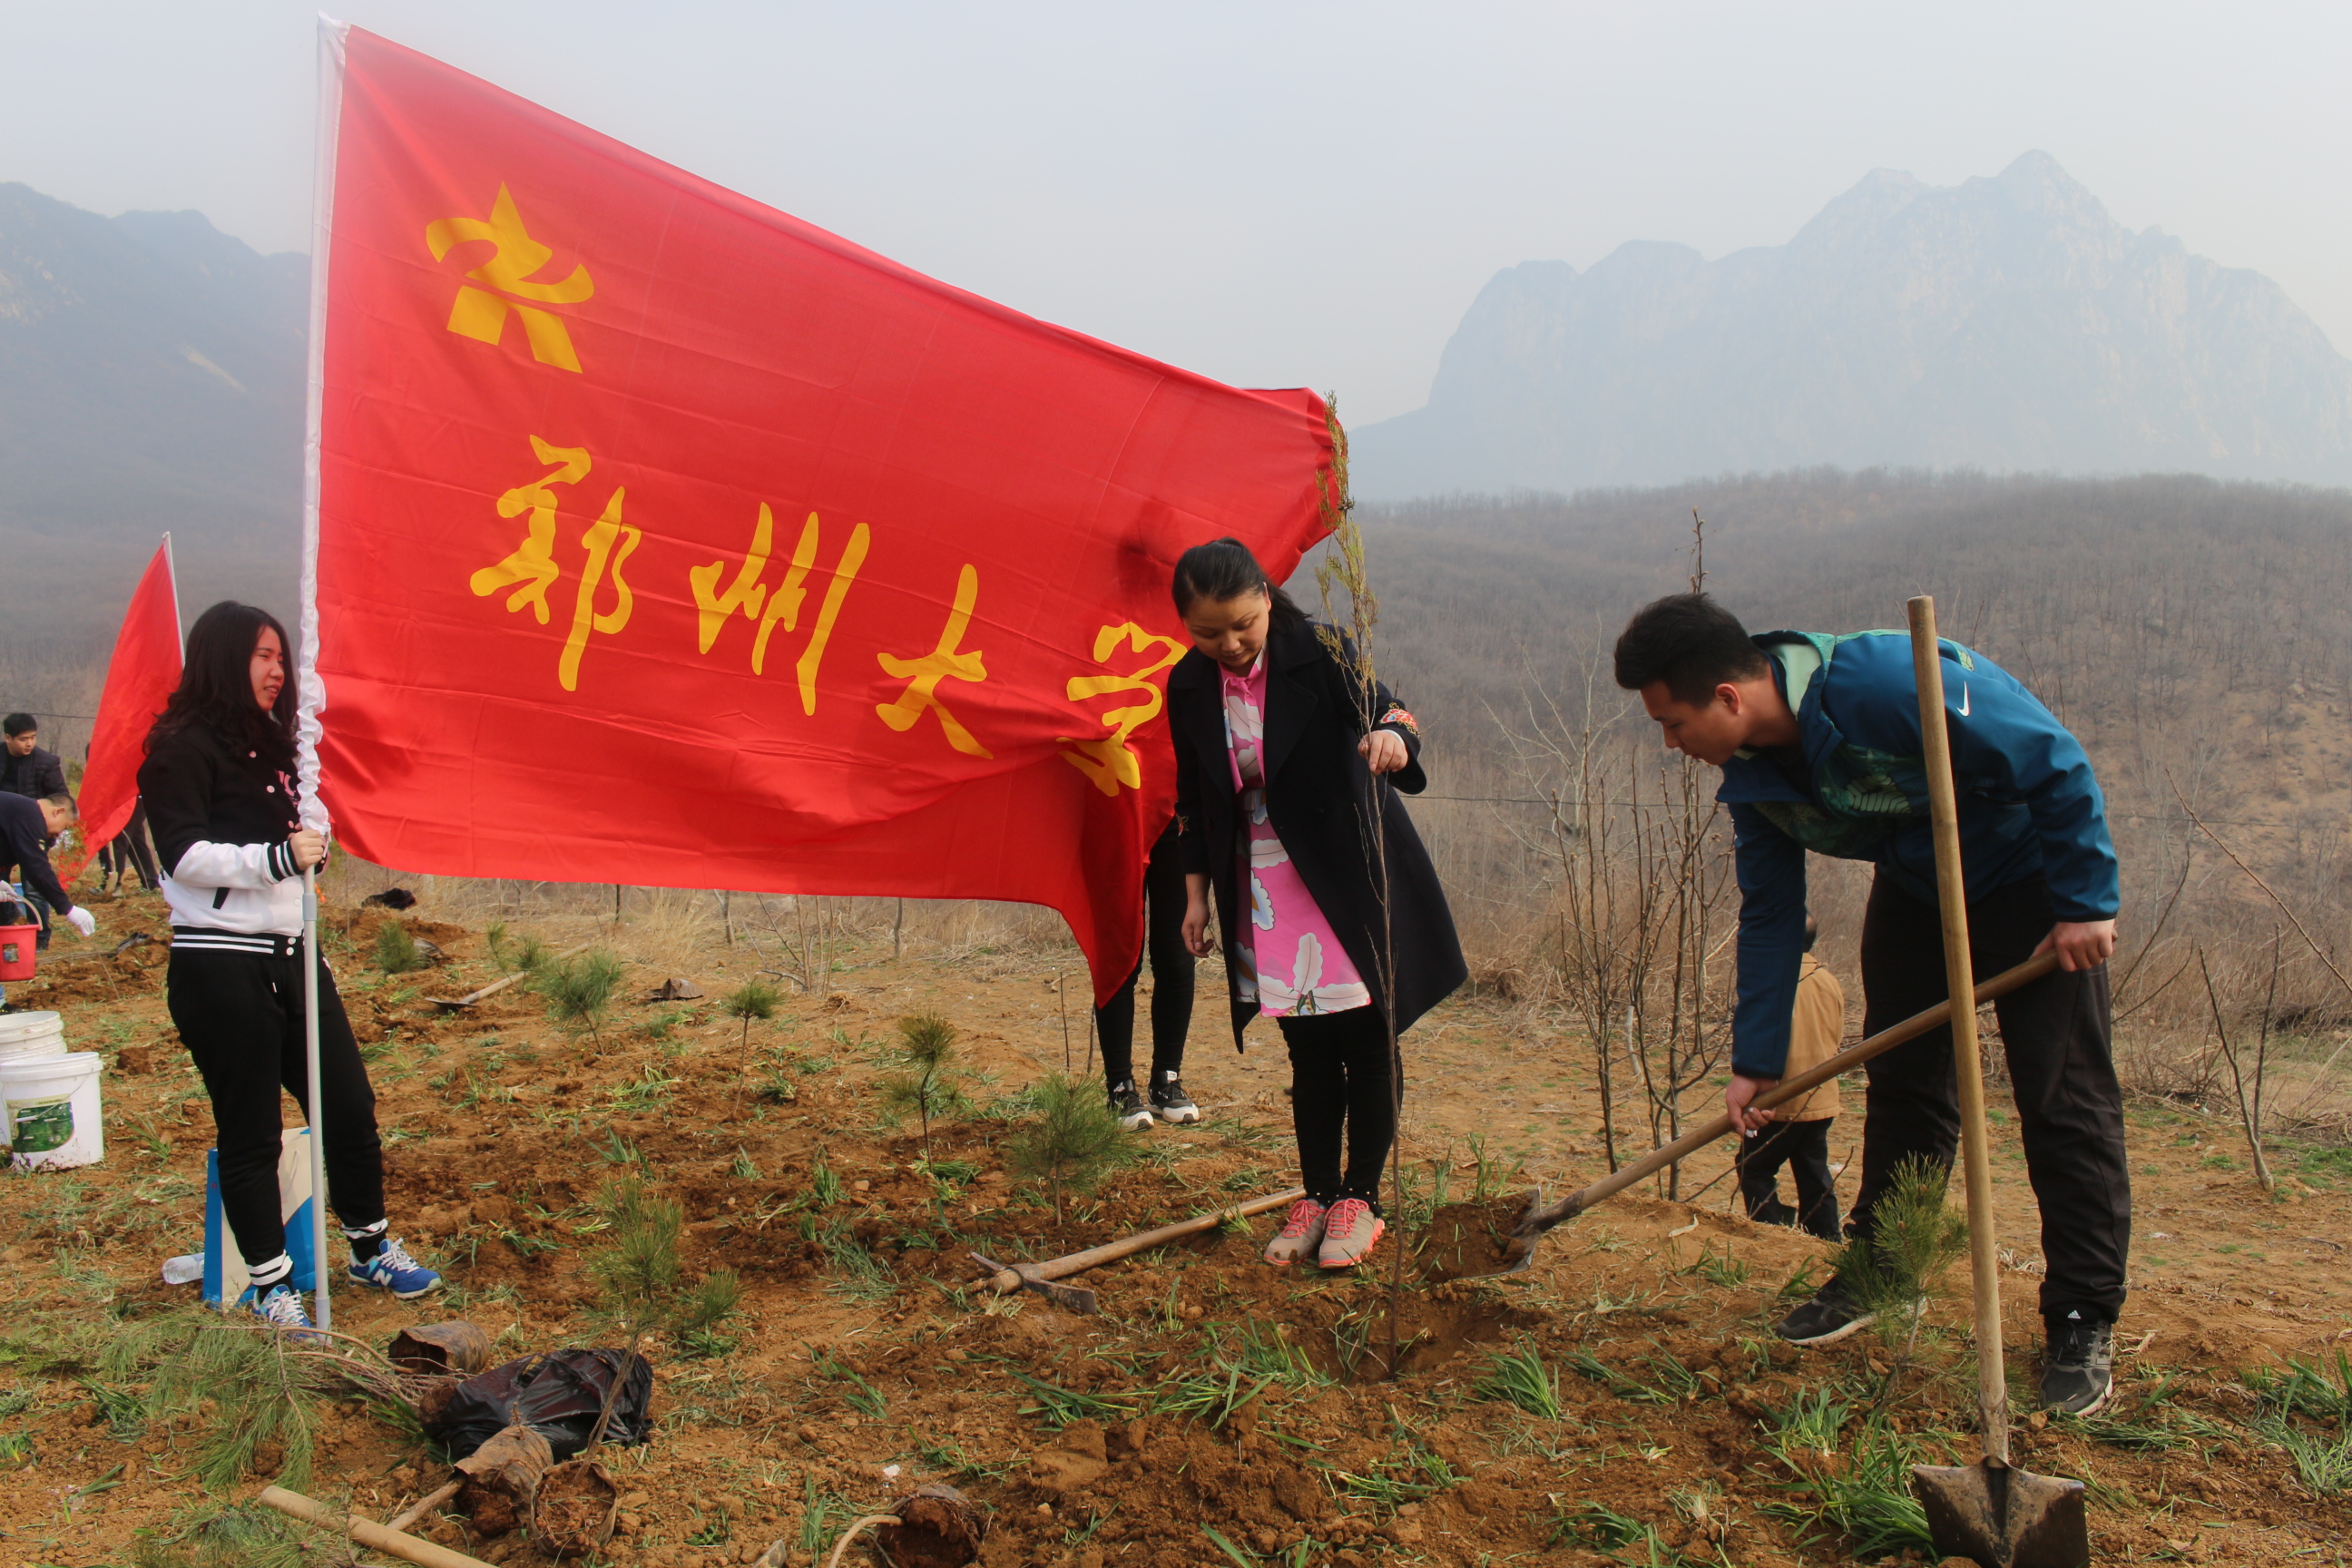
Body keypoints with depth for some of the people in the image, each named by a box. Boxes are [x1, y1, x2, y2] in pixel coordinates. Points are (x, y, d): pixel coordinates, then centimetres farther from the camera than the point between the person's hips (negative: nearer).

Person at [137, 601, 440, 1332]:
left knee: (350, 1106, 8)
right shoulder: (184, 749, -7)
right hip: (220, 967, -8)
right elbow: (183, 854, -17)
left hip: (292, 957, 8)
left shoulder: (270, 745, 19)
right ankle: (268, 1283, 14)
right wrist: (277, 857, -27)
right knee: (251, 1134, 1)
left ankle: (371, 1249, 23)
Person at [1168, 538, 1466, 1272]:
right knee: (1308, 1052, 10)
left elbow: (1379, 702, -26)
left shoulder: (1320, 653, -12)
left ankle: (1360, 1199, 17)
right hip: (1265, 889, 3)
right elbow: (1195, 800, 10)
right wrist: (1197, 890, 10)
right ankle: (1316, 1196, 23)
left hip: (1350, 878, -3)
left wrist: (1393, 732, -50)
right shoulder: (1189, 687, 0)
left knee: (1365, 1041, 3)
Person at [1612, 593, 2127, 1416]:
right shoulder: (1751, 772, -12)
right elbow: (1770, 915, -3)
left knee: (2066, 1100, -7)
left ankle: (2084, 1324, 2)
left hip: (2029, 876, -7)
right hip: (1914, 882, 7)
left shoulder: (1888, 682, -37)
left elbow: (2057, 765, -28)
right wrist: (1756, 1058, -5)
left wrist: (2084, 902, -23)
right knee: (1900, 1082, 11)